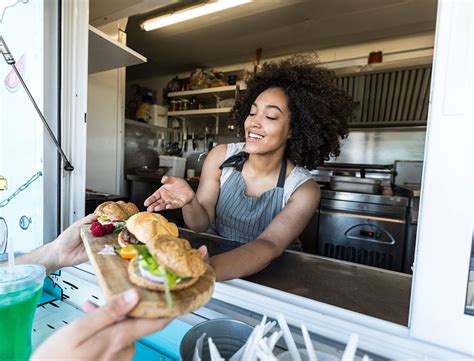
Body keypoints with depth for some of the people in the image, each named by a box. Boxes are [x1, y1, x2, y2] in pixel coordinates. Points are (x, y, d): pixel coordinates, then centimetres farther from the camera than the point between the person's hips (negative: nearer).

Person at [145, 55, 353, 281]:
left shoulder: (303, 189, -16)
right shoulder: (221, 157, -10)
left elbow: (268, 245, -28)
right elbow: (202, 224, -9)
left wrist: (205, 270, -45)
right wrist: (189, 202, -31)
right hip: (215, 255, 3)